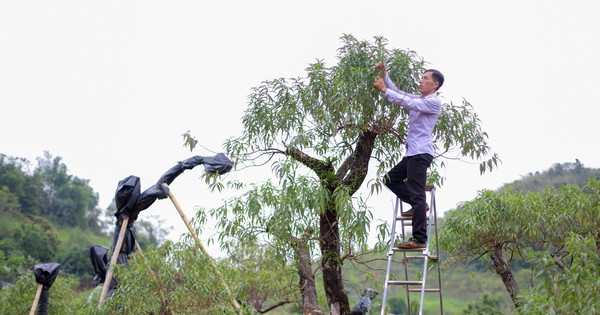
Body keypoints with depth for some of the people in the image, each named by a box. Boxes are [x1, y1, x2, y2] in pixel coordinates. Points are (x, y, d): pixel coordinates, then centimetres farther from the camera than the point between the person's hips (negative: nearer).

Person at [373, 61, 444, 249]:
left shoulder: (434, 102, -8)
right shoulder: (418, 99, 20)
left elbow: (407, 102, -19)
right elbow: (397, 92, 19)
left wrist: (384, 90, -15)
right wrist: (384, 75, 5)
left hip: (421, 153, -10)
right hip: (412, 153, 10)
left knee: (417, 194, -12)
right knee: (390, 179, 16)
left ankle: (419, 240, -13)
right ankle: (419, 205, 17)